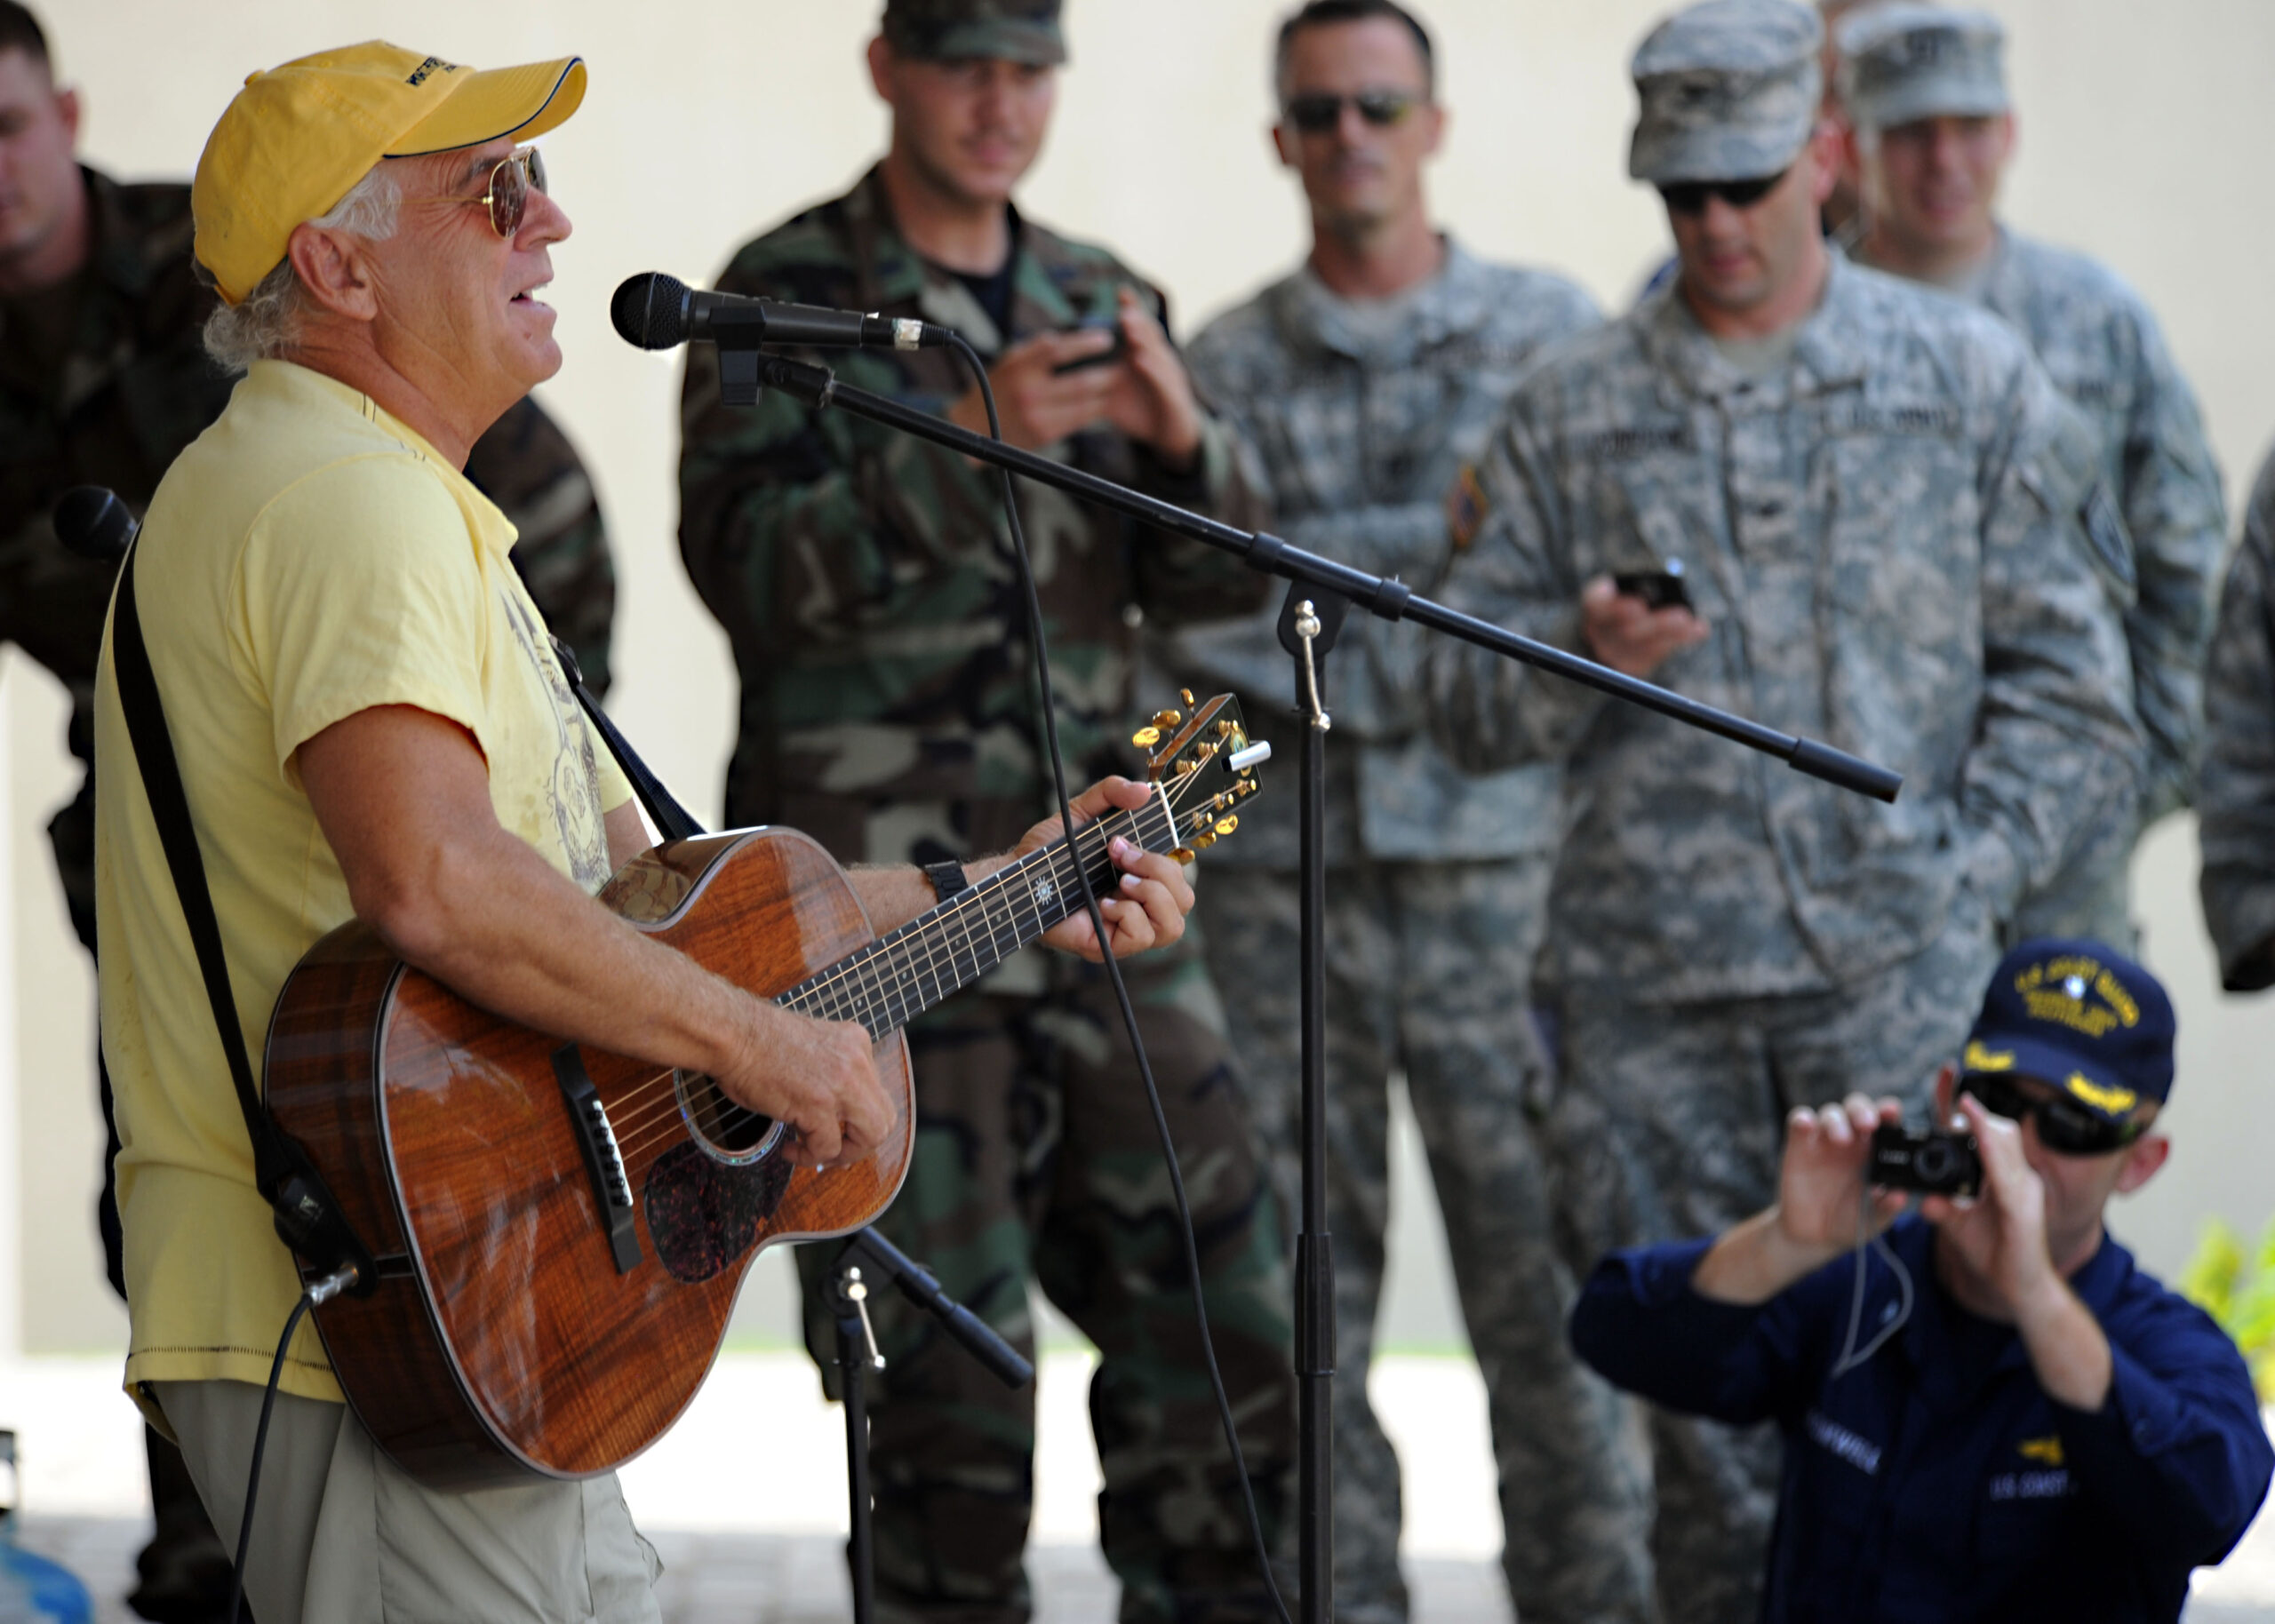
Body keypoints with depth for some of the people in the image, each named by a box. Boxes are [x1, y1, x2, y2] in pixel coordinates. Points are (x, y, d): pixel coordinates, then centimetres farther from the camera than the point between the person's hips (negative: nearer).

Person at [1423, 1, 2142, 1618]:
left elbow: (2065, 681, 7)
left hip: (1897, 975, -1)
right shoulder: (1567, 411, 9)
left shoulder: (1971, 378, 7)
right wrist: (1588, 662, -12)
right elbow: (1470, 705, 10)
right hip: (1654, 989, 2)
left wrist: (1958, 879, -4)